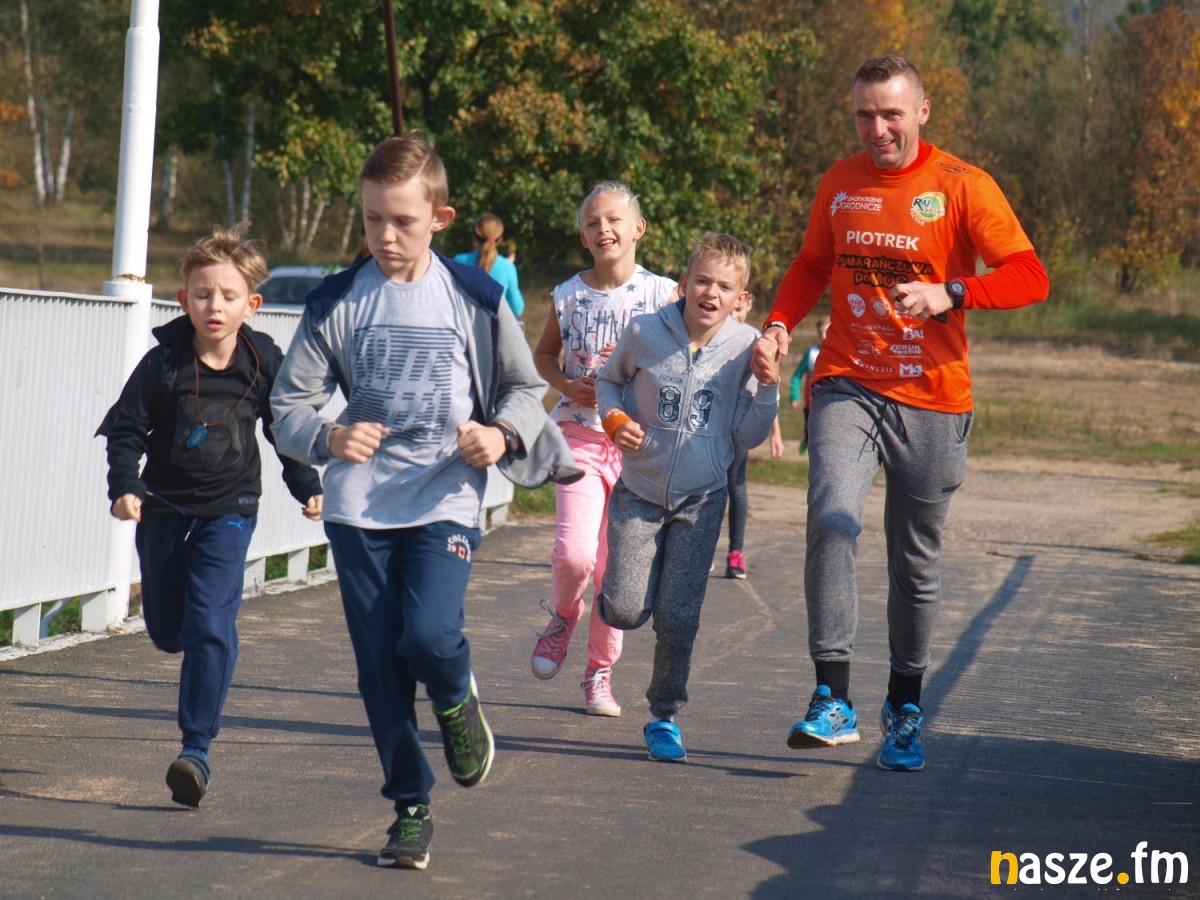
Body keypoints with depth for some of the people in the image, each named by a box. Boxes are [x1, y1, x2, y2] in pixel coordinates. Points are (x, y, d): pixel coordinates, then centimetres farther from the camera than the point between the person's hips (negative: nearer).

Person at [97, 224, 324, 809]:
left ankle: (197, 748, -14)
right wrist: (124, 486, -20)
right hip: (163, 508, 2)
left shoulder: (266, 364, -7)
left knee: (210, 625, -16)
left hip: (228, 511, -1)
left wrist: (306, 487, 12)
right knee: (165, 629, 13)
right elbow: (126, 428, -7)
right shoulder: (163, 363, -11)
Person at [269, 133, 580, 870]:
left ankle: (457, 700, 15)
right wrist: (327, 437, -20)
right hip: (360, 505, 2)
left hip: (445, 499, -2)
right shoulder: (338, 303, 1)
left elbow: (525, 386, 11)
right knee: (380, 666, 2)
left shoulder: (475, 298, 0)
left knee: (429, 636, -21)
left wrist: (504, 434, -11)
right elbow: (290, 402, 2)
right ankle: (411, 808, 18)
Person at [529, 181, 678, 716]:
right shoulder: (570, 295, 3)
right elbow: (543, 354, 18)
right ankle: (563, 615, 17)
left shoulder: (662, 294, -1)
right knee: (574, 554, -17)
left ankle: (600, 673, 19)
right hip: (579, 436, 0)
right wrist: (568, 386, -1)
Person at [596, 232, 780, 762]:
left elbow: (746, 437, -4)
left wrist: (767, 390, -19)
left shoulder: (745, 347, -9)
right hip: (639, 492, 0)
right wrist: (616, 420, -8)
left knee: (677, 617, -2)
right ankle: (614, 592, 33)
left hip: (701, 499, 0)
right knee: (627, 612, -5)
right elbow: (609, 379, 11)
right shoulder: (645, 333, -10)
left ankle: (664, 717, 17)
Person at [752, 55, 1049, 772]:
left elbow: (1030, 277, -11)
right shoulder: (841, 184, 8)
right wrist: (780, 324, 3)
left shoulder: (962, 187, -4)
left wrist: (950, 295, -27)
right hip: (848, 386, 2)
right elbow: (812, 267, 22)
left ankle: (905, 709, 26)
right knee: (832, 520, -22)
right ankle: (834, 700, -22)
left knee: (917, 564, 8)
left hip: (931, 397, -1)